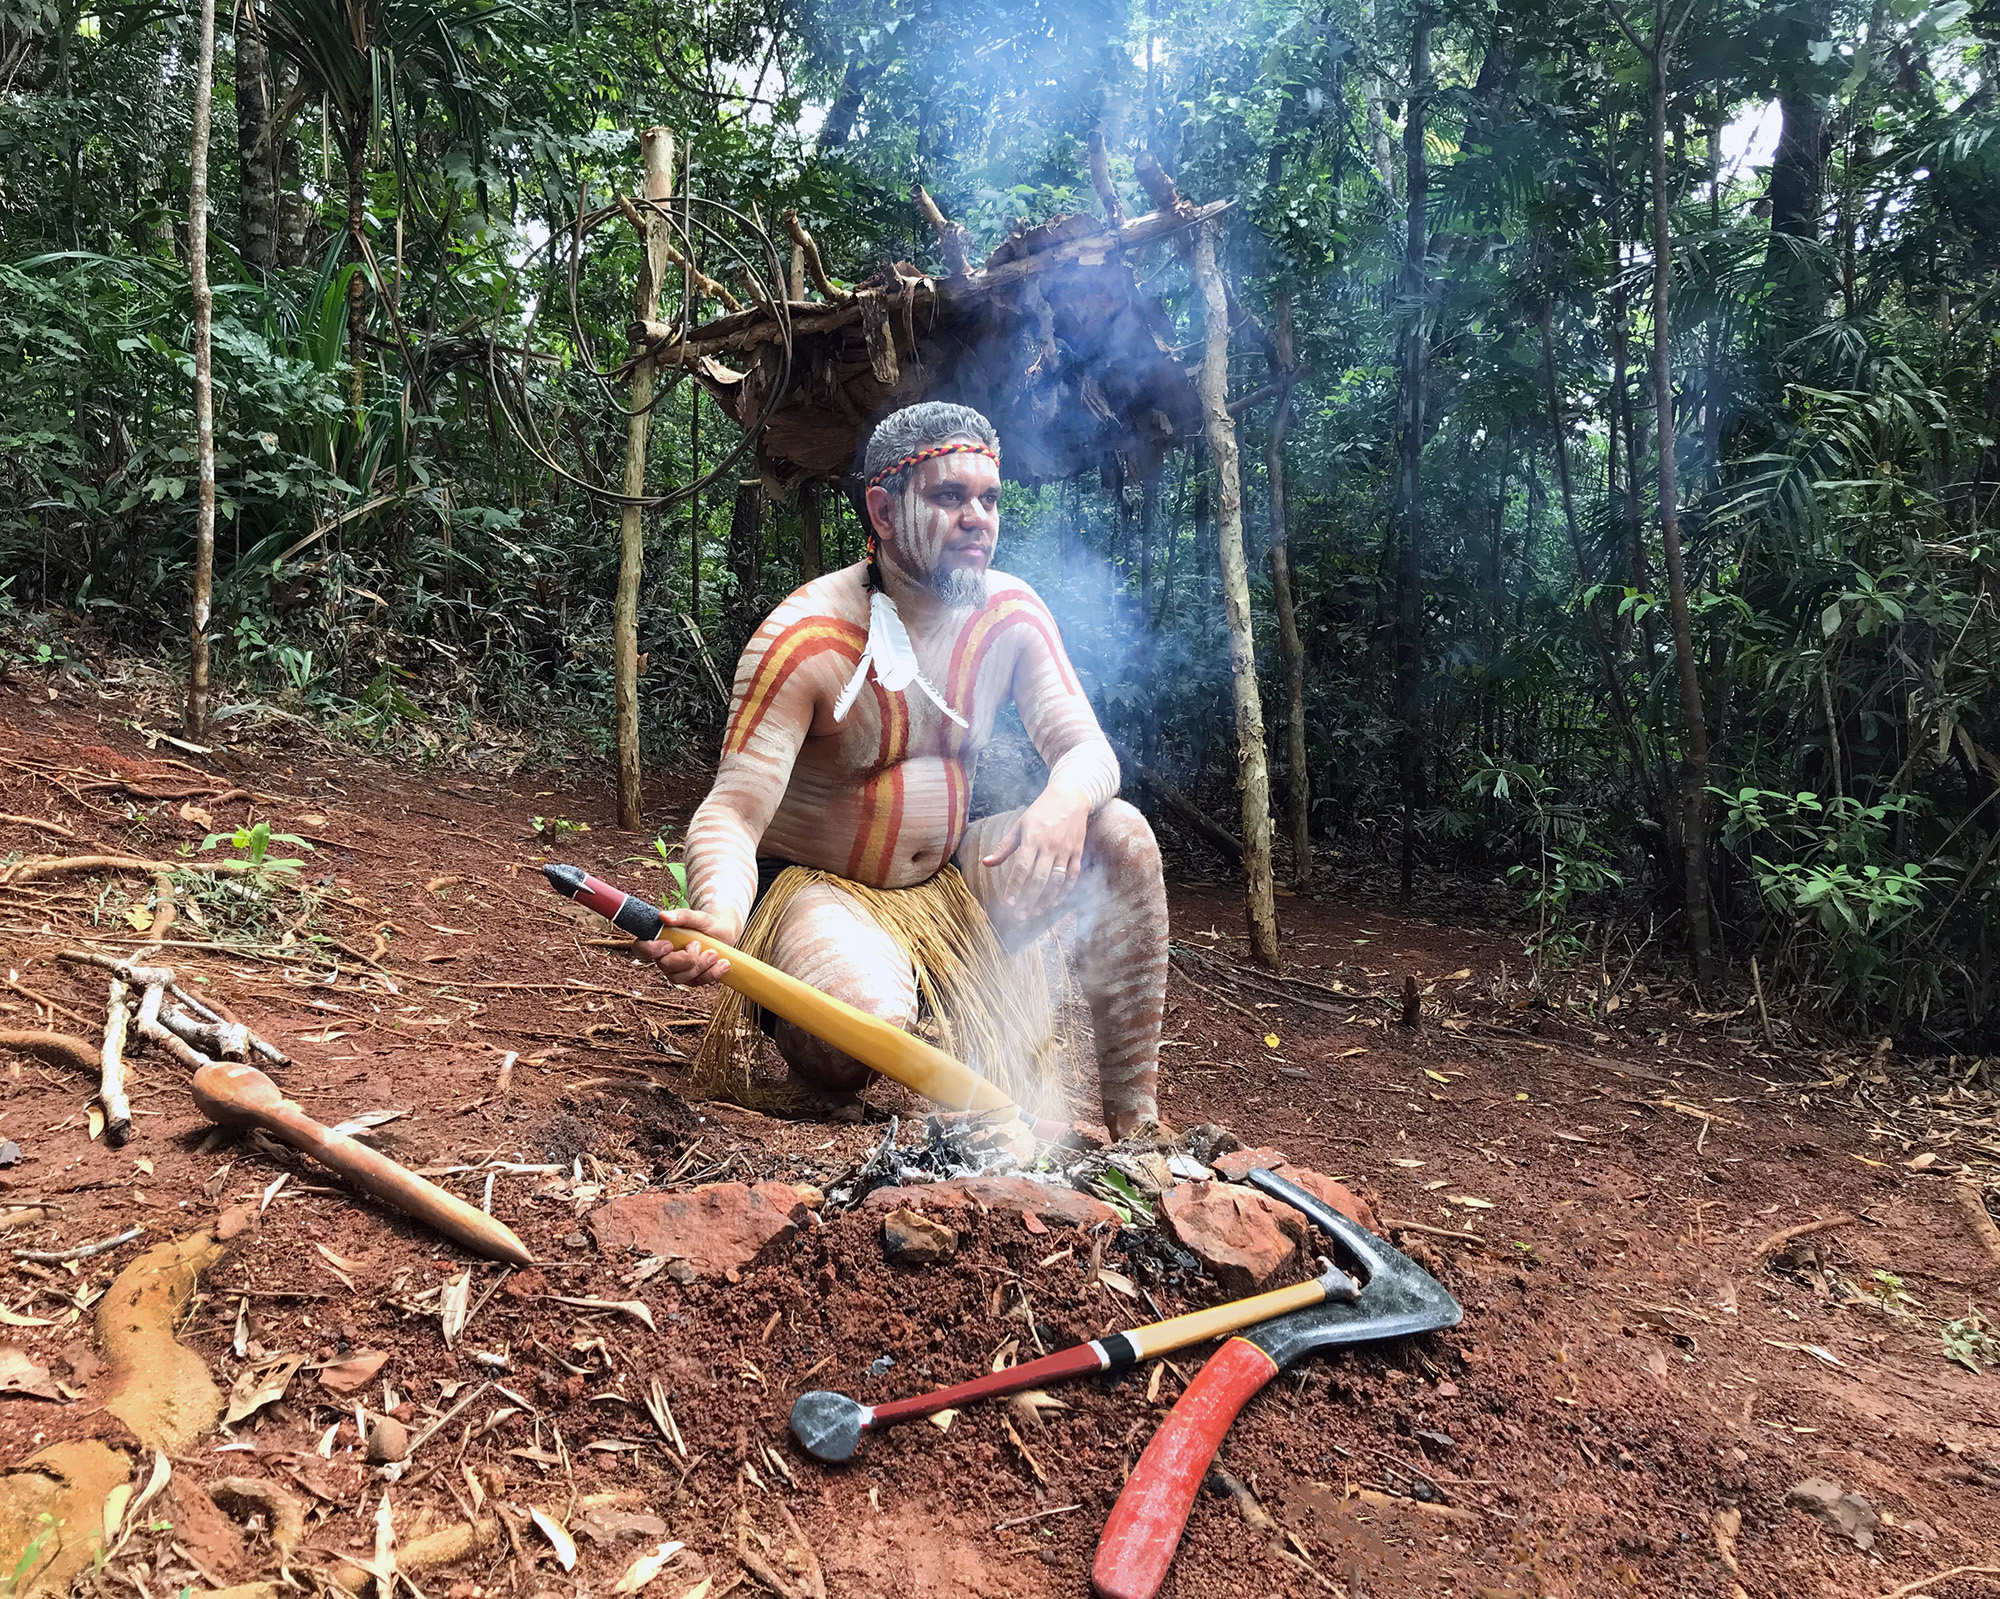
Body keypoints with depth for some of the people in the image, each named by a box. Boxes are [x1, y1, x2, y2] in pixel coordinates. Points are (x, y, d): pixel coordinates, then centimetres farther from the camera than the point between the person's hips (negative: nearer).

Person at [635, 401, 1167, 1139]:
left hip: (949, 884, 6)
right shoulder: (808, 637, -20)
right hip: (817, 888, -5)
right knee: (867, 1021, -37)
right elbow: (732, 812, -24)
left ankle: (1134, 1118, -9)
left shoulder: (1010, 612, -3)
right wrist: (718, 916, -47)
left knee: (1121, 836, -15)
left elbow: (1087, 747, -7)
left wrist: (1066, 799, -34)